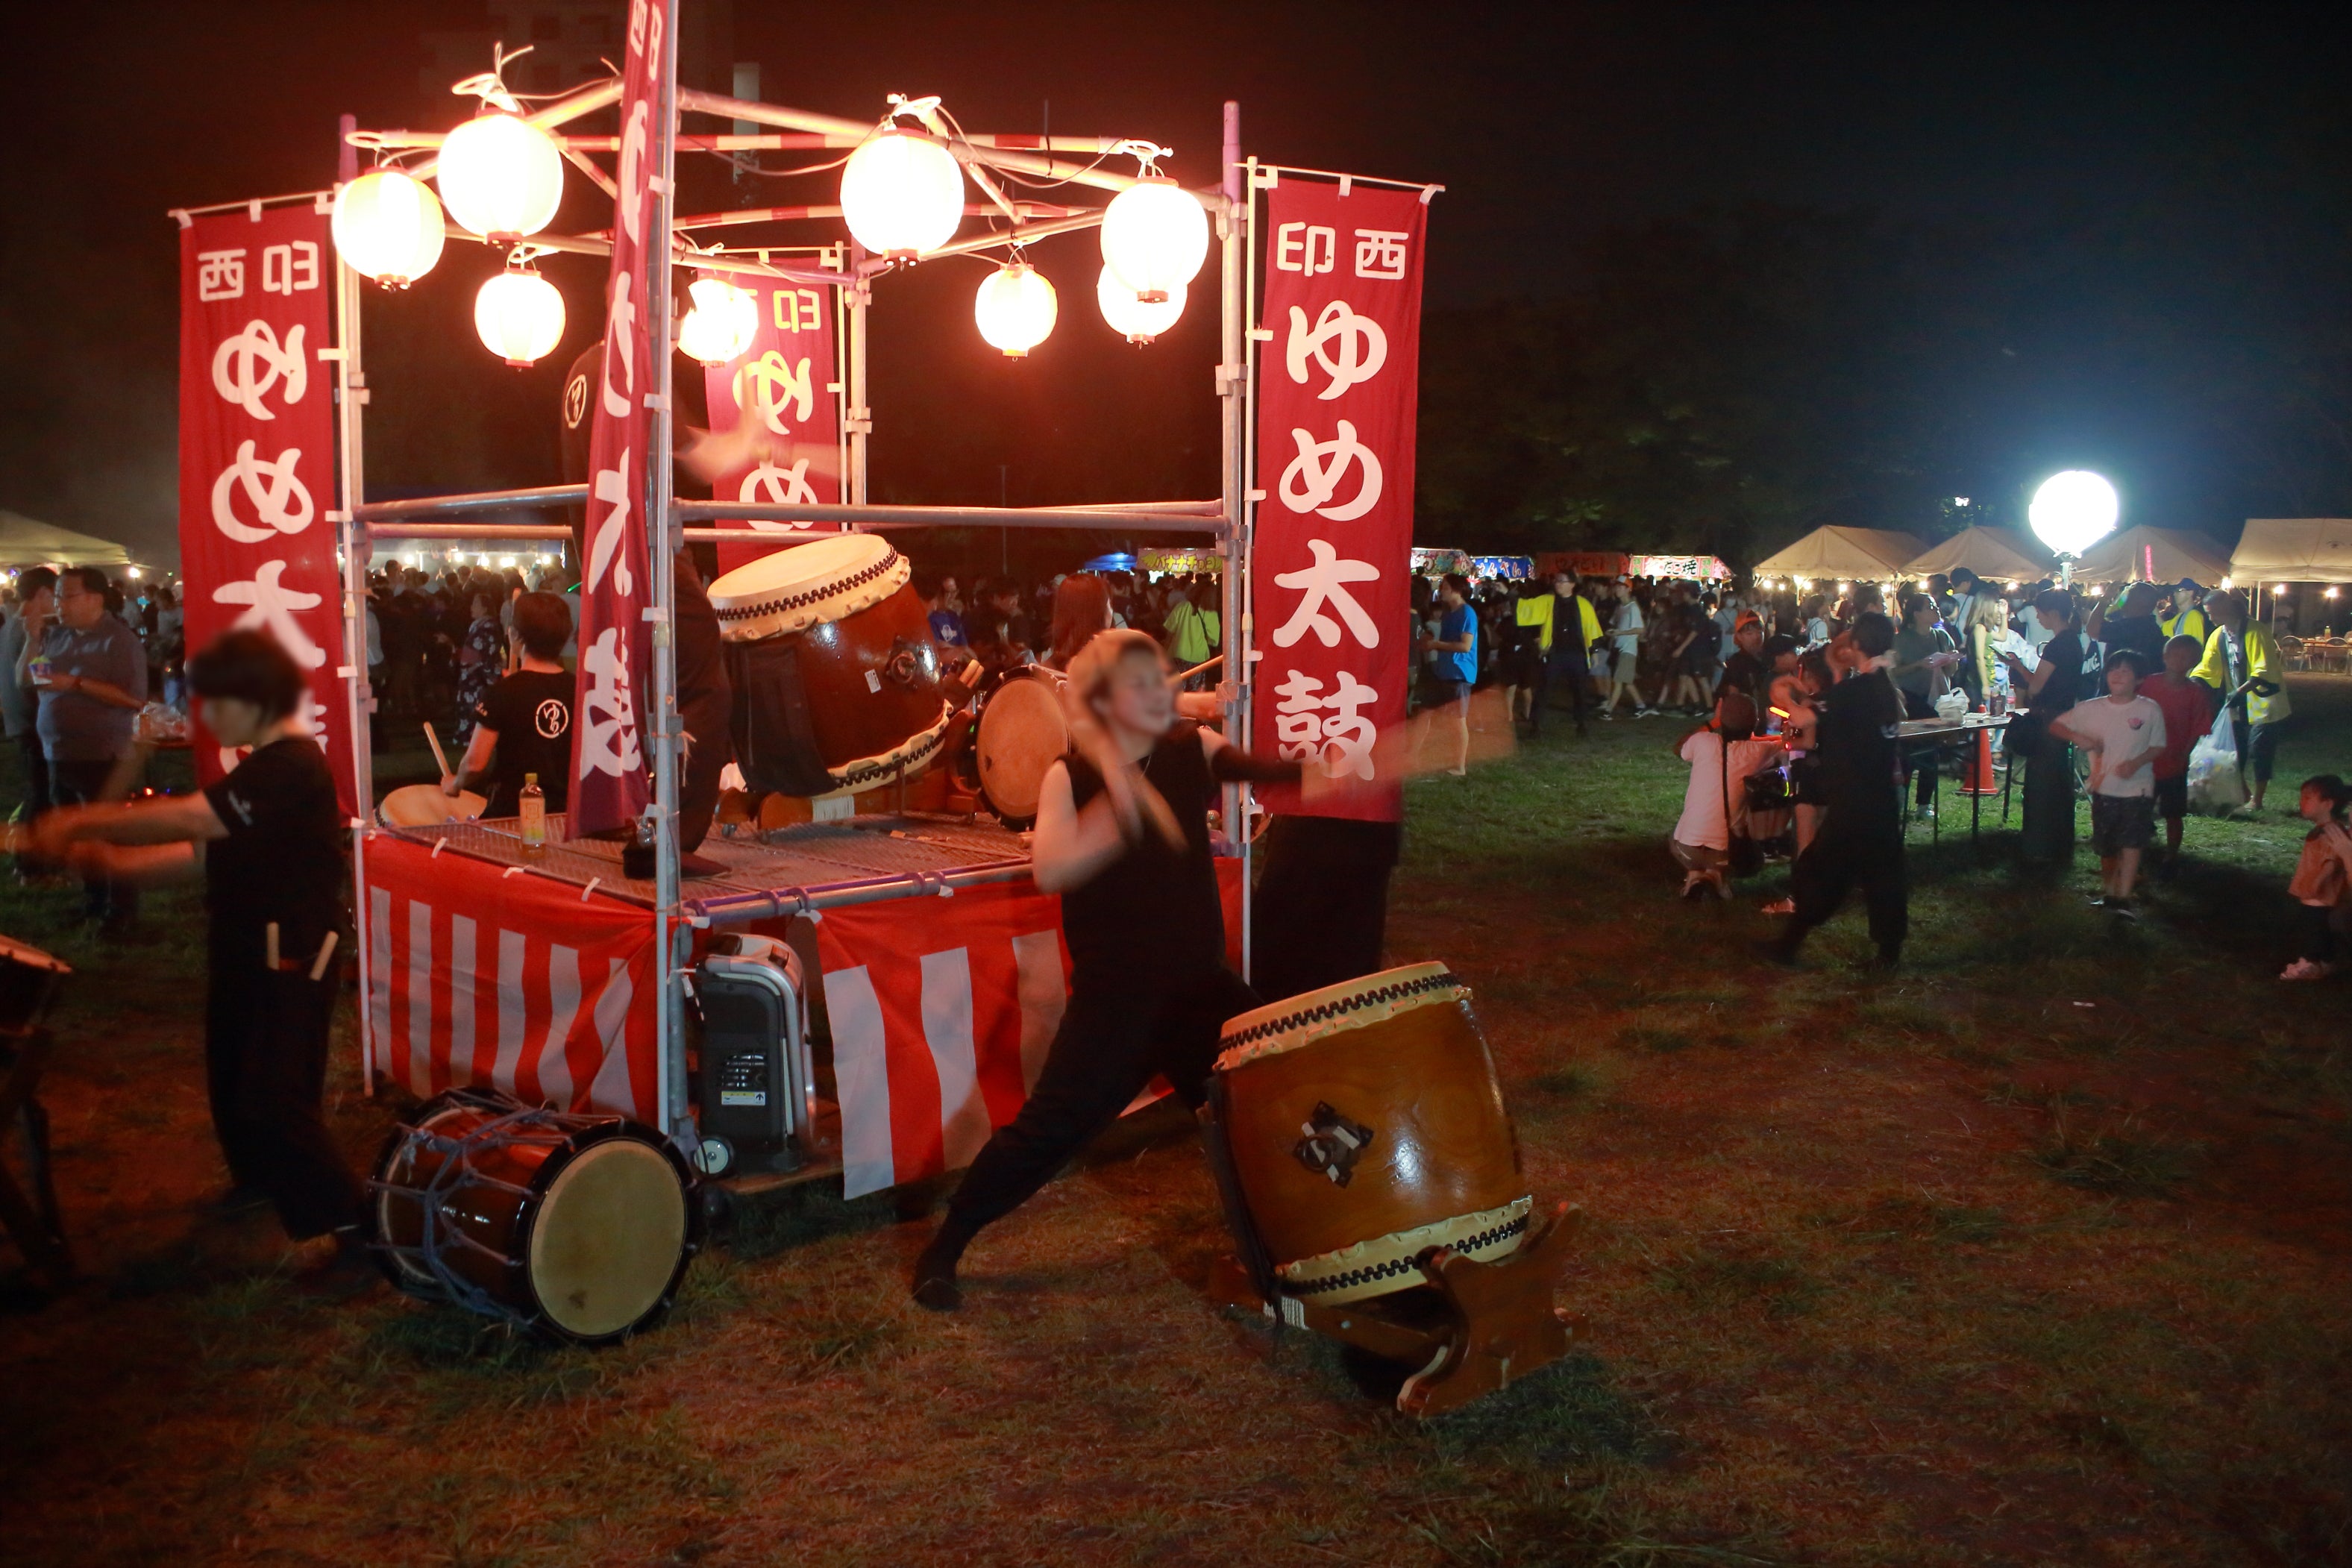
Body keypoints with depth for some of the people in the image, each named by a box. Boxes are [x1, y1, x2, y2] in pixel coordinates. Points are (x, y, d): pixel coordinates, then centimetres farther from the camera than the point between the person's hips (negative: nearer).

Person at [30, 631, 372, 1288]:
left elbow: (189, 819, -31)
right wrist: (117, 862, -1)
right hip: (245, 949, 10)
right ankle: (259, 1179, 46)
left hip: (293, 957, -10)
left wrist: (83, 822, -23)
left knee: (275, 1102, -12)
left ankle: (356, 1229, -6)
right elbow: (208, 851, 11)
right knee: (230, 1080, 23)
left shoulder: (292, 767, -22)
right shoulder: (261, 766, 12)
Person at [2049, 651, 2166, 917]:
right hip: (2104, 788, 3)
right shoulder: (2091, 709, -1)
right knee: (2106, 846, 13)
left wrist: (2136, 763, -17)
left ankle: (2123, 898, -13)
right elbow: (2056, 725, 5)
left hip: (2137, 788, -3)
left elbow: (2158, 747, 1)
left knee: (2132, 841, -14)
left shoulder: (2149, 710, -4)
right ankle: (2108, 890, 31)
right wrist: (2078, 737, -13)